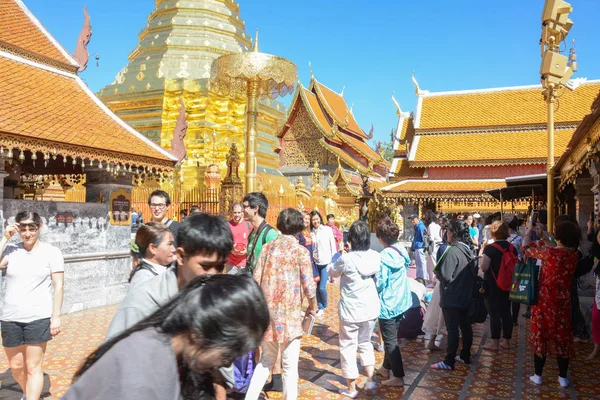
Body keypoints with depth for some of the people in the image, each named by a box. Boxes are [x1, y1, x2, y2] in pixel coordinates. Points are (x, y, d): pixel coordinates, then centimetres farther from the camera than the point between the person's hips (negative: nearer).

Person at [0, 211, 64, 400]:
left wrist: (56, 317, -9)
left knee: (33, 368, 0)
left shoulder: (51, 252, -3)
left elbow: (58, 286, -5)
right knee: (16, 366, 17)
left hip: (38, 318, -3)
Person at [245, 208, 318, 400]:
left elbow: (256, 280, 2)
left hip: (267, 312, 4)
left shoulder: (267, 247, 2)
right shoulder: (301, 251, -9)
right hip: (289, 314, -4)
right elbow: (308, 285, -8)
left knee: (266, 360, 22)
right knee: (290, 366, 9)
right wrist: (312, 307, 11)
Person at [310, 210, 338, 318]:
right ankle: (320, 308, 23)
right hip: (316, 263, 3)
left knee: (322, 287, -7)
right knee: (317, 287, 7)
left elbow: (333, 245, -1)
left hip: (326, 263, -3)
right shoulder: (311, 232, 5)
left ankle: (325, 305, 20)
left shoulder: (327, 229, -3)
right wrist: (312, 254, -7)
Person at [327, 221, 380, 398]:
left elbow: (332, 273, -1)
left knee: (348, 347, 10)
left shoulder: (346, 259, -21)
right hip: (371, 308, 5)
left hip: (351, 310, -5)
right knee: (365, 343, 25)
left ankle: (351, 389, 20)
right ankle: (370, 380, 29)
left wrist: (331, 266, 22)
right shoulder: (376, 256, -6)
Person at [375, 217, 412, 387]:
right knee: (391, 338, 21)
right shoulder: (402, 251, 1)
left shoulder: (385, 256, -22)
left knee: (390, 341, 6)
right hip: (401, 301, 8)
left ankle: (398, 377, 15)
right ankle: (386, 368, 36)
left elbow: (380, 283, -20)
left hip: (388, 303, -8)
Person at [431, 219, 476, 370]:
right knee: (465, 326, 16)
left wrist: (436, 271, -7)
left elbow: (445, 276, -25)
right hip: (465, 296, 9)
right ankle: (465, 356, 29)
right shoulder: (468, 249, 5)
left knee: (452, 329, -3)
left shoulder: (452, 251, -22)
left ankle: (449, 362, 5)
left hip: (451, 298, -8)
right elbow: (473, 272, 14)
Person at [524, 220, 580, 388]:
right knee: (562, 338, 15)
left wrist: (529, 231, 11)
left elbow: (527, 249, -5)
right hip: (563, 302, 4)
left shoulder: (548, 253, -22)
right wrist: (544, 242, 18)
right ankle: (563, 378, 26)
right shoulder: (574, 256, -9)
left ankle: (538, 375, 20)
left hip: (545, 301, -4)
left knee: (541, 336, 9)